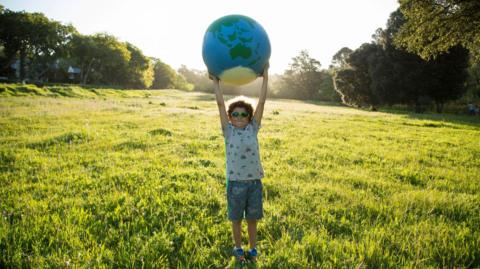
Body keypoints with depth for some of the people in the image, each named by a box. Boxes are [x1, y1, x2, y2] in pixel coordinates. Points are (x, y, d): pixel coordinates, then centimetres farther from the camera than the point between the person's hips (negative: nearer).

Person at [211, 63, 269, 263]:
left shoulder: (253, 128, 1)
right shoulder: (228, 131, -3)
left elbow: (262, 102, -3)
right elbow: (220, 104, -6)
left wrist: (265, 77, -4)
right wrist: (216, 82, -5)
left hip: (254, 181, 1)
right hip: (235, 182, -1)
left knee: (252, 218, 16)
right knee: (236, 219, 15)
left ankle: (252, 249, 35)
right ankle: (238, 248, 35)